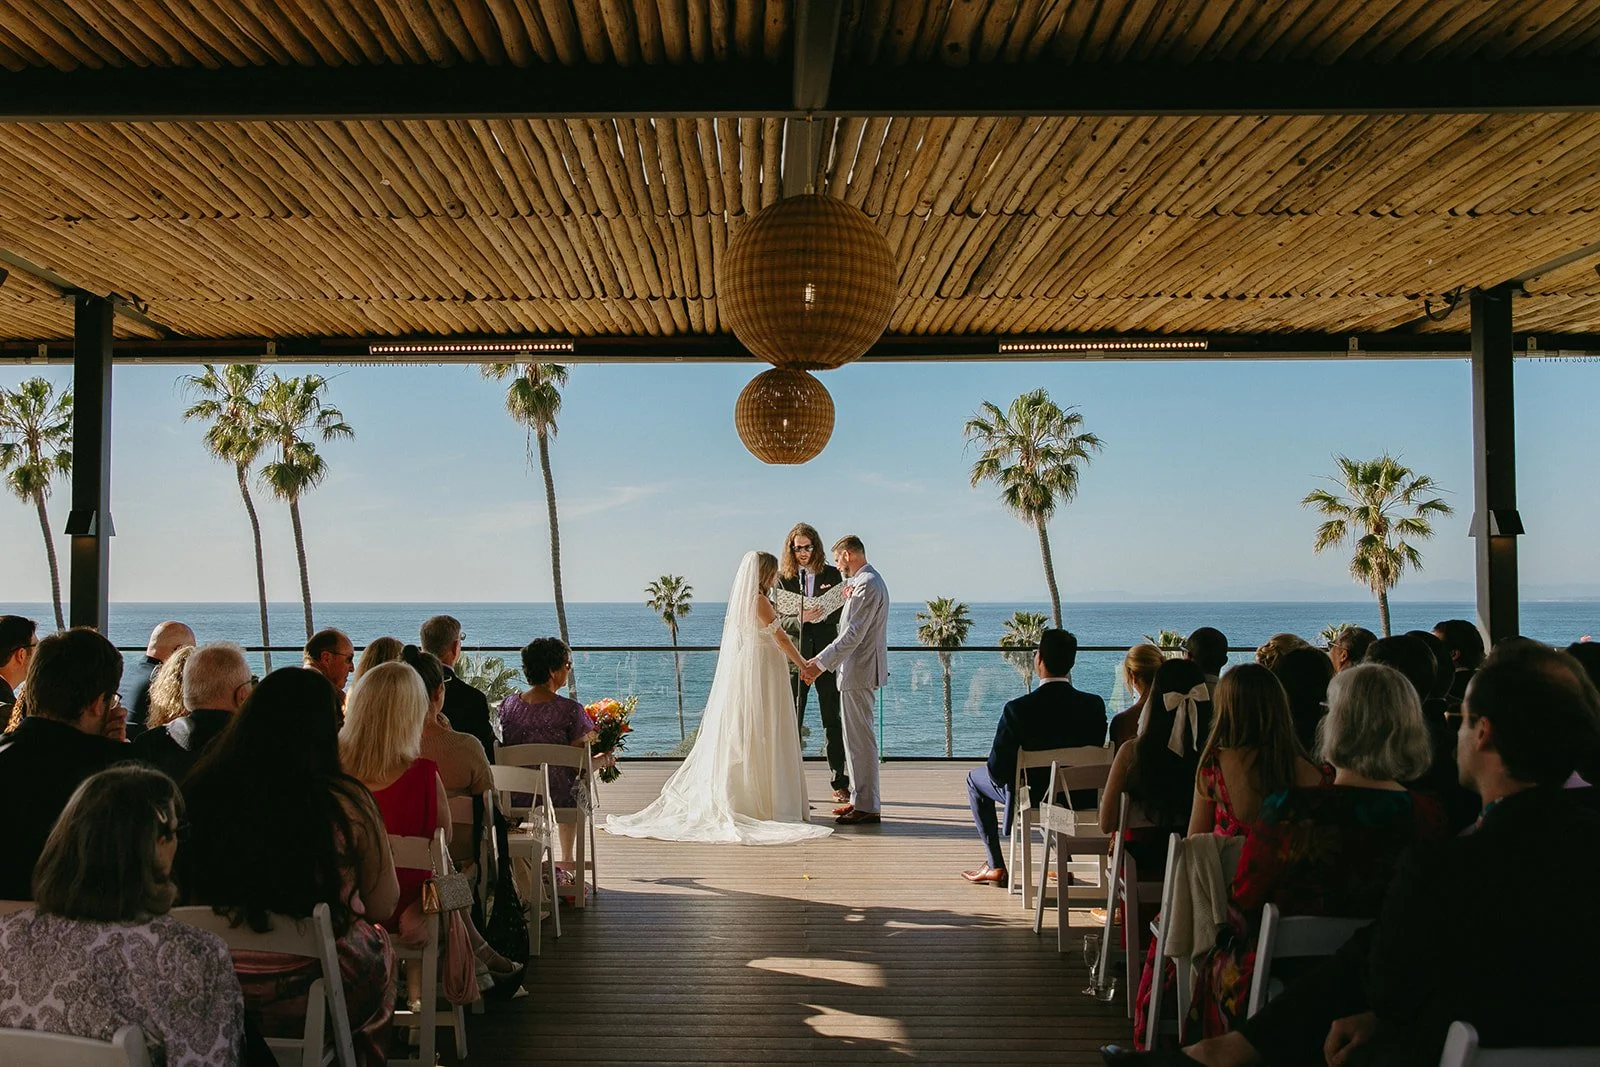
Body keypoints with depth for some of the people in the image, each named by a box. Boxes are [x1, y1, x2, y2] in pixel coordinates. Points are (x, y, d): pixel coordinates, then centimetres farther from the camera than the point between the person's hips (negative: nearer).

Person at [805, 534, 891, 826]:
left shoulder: (866, 584, -17)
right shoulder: (867, 581, 16)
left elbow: (853, 635, -23)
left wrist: (820, 663, -20)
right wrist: (822, 660, 16)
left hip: (859, 672, -11)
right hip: (858, 670, 11)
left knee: (860, 738, -6)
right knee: (856, 736, 15)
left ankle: (867, 807, -2)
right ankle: (860, 799, 22)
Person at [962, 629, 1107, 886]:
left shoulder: (1017, 709, -24)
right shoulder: (1094, 705, -14)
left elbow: (997, 770, -18)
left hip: (1033, 798, -4)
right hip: (1082, 798, 4)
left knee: (975, 778, 25)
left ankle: (995, 867, 24)